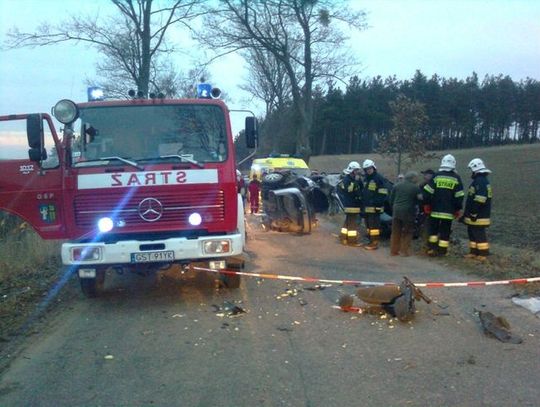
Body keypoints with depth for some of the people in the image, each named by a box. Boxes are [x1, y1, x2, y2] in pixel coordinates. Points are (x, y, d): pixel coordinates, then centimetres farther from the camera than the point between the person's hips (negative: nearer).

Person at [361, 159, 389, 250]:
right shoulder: (366, 179, 19)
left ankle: (375, 243, -7)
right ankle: (371, 241, 22)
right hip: (367, 207, 9)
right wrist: (364, 203, 19)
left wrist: (377, 202, -20)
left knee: (374, 225, -9)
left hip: (375, 207, -9)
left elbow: (383, 193, -14)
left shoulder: (379, 178, -9)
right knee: (368, 225, 13)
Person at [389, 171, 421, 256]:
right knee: (407, 233, 7)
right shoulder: (415, 188, -4)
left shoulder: (396, 186, 7)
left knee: (395, 232, 11)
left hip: (396, 211, 4)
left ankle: (394, 251, 14)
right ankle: (405, 251, 6)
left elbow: (391, 199, 9)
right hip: (408, 212, -4)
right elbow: (419, 201, -1)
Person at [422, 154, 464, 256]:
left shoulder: (436, 176, -1)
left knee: (433, 229, 13)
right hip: (449, 211, 0)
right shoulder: (456, 178, 0)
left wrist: (427, 204, 7)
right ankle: (442, 250, 6)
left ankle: (433, 248, 7)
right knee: (445, 231, 6)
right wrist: (458, 209, 9)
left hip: (435, 210, 0)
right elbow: (459, 196, 1)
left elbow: (427, 192, -3)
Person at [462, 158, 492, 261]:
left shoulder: (480, 181, -18)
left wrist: (473, 214, -22)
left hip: (478, 216, -11)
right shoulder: (483, 180, 17)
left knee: (479, 234, -4)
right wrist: (467, 213, 24)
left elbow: (479, 200, -26)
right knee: (472, 232, 16)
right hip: (475, 215, 11)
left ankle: (483, 254, 2)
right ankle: (473, 252, 23)